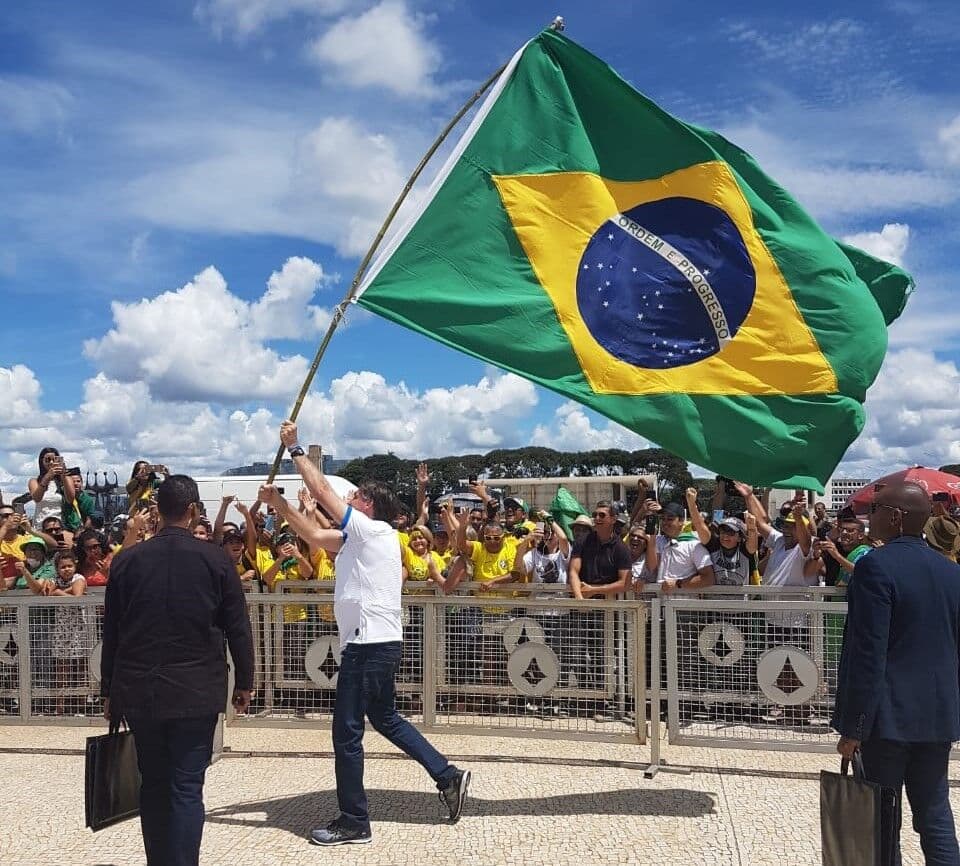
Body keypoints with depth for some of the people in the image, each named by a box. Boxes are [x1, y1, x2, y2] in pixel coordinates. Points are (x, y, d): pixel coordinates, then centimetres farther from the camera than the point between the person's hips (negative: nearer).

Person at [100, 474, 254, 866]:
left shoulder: (127, 560, 1)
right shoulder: (215, 559, -5)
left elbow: (110, 632, 6)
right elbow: (238, 628, -2)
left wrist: (109, 690, 14)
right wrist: (244, 683, 8)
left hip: (139, 691, 3)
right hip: (196, 691, -3)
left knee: (153, 785, 15)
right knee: (186, 788, 1)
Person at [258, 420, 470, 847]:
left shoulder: (373, 530, -10)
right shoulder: (359, 538, 17)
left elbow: (323, 491, -11)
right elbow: (314, 534, 19)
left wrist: (295, 449, -2)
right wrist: (277, 502, 14)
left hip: (370, 643, -10)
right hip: (376, 642, 10)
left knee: (346, 730, -3)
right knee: (385, 718, 21)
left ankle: (353, 822, 6)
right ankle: (448, 776, 23)